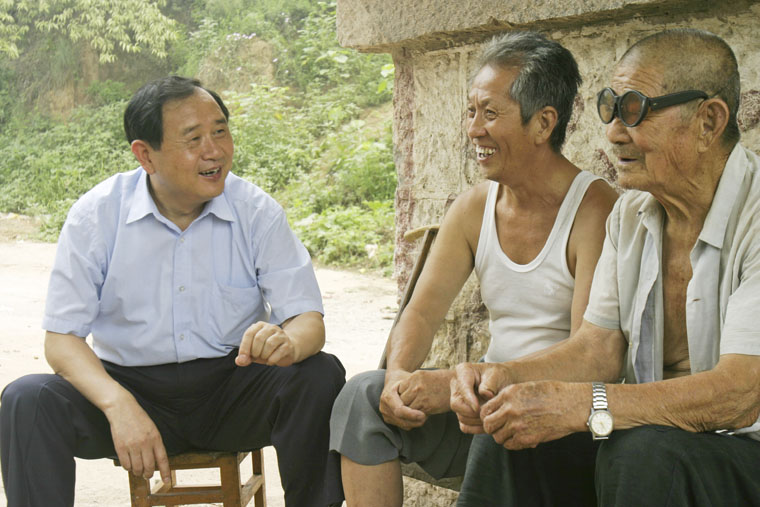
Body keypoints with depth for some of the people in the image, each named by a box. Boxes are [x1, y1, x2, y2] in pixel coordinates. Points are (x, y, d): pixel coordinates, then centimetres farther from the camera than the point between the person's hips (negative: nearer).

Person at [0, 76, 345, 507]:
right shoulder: (97, 215, -7)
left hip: (232, 389, 1)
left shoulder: (258, 212, -6)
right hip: (132, 384, 0)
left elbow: (309, 319, -8)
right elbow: (61, 337, -9)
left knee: (321, 376, -26)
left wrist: (287, 342, -36)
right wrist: (118, 404, -29)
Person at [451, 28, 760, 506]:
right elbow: (598, 348, 6)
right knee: (510, 434, -14)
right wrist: (506, 376, -14)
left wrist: (577, 405, -34)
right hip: (652, 428, 6)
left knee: (642, 453, -34)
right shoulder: (632, 213, 7)